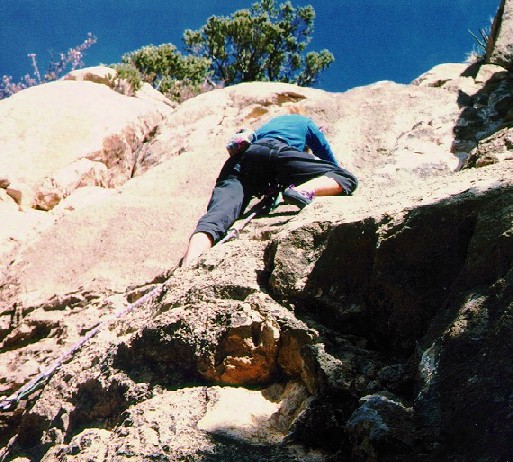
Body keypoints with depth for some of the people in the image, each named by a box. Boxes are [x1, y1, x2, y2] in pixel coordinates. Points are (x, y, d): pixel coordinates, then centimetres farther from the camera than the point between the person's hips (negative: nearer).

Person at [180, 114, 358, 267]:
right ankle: (303, 191, -31)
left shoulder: (272, 122, 46)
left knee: (220, 212, -19)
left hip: (237, 160, 4)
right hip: (275, 152, -4)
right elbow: (330, 160, 40)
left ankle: (187, 267, -49)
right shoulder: (307, 123, 35)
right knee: (347, 179, 1)